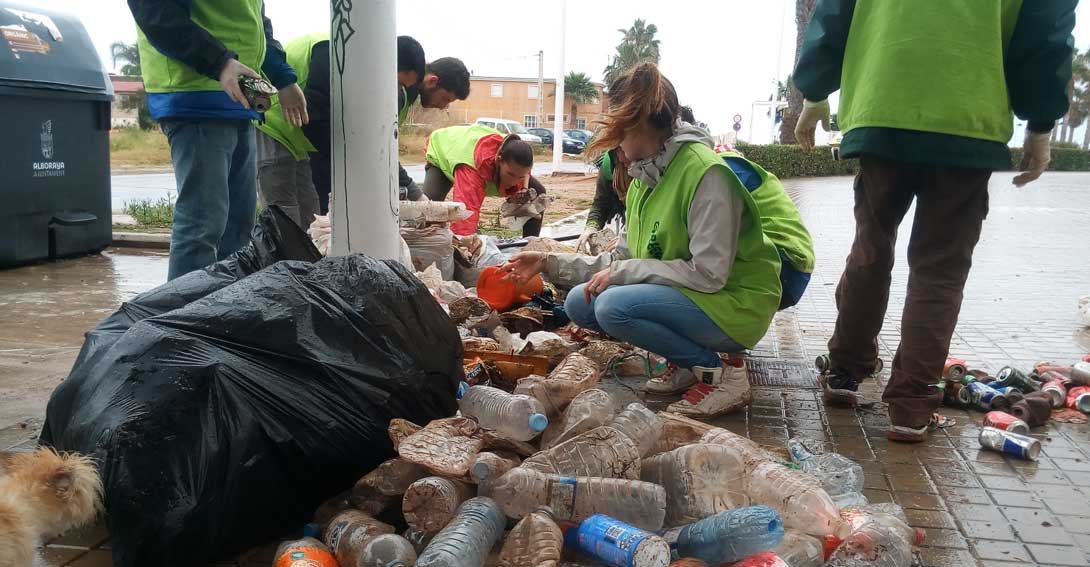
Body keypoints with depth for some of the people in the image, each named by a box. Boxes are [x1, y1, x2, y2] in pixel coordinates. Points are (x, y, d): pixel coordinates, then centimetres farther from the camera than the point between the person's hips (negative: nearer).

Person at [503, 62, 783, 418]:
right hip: (682, 296, 9)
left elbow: (708, 273, -25)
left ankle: (720, 370, -9)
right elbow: (623, 259, 11)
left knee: (614, 306, -28)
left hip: (735, 304, -8)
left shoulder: (706, 173, -21)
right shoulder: (645, 177, 6)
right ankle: (686, 362, 6)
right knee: (580, 303, -1)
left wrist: (624, 272, -19)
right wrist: (550, 264, 7)